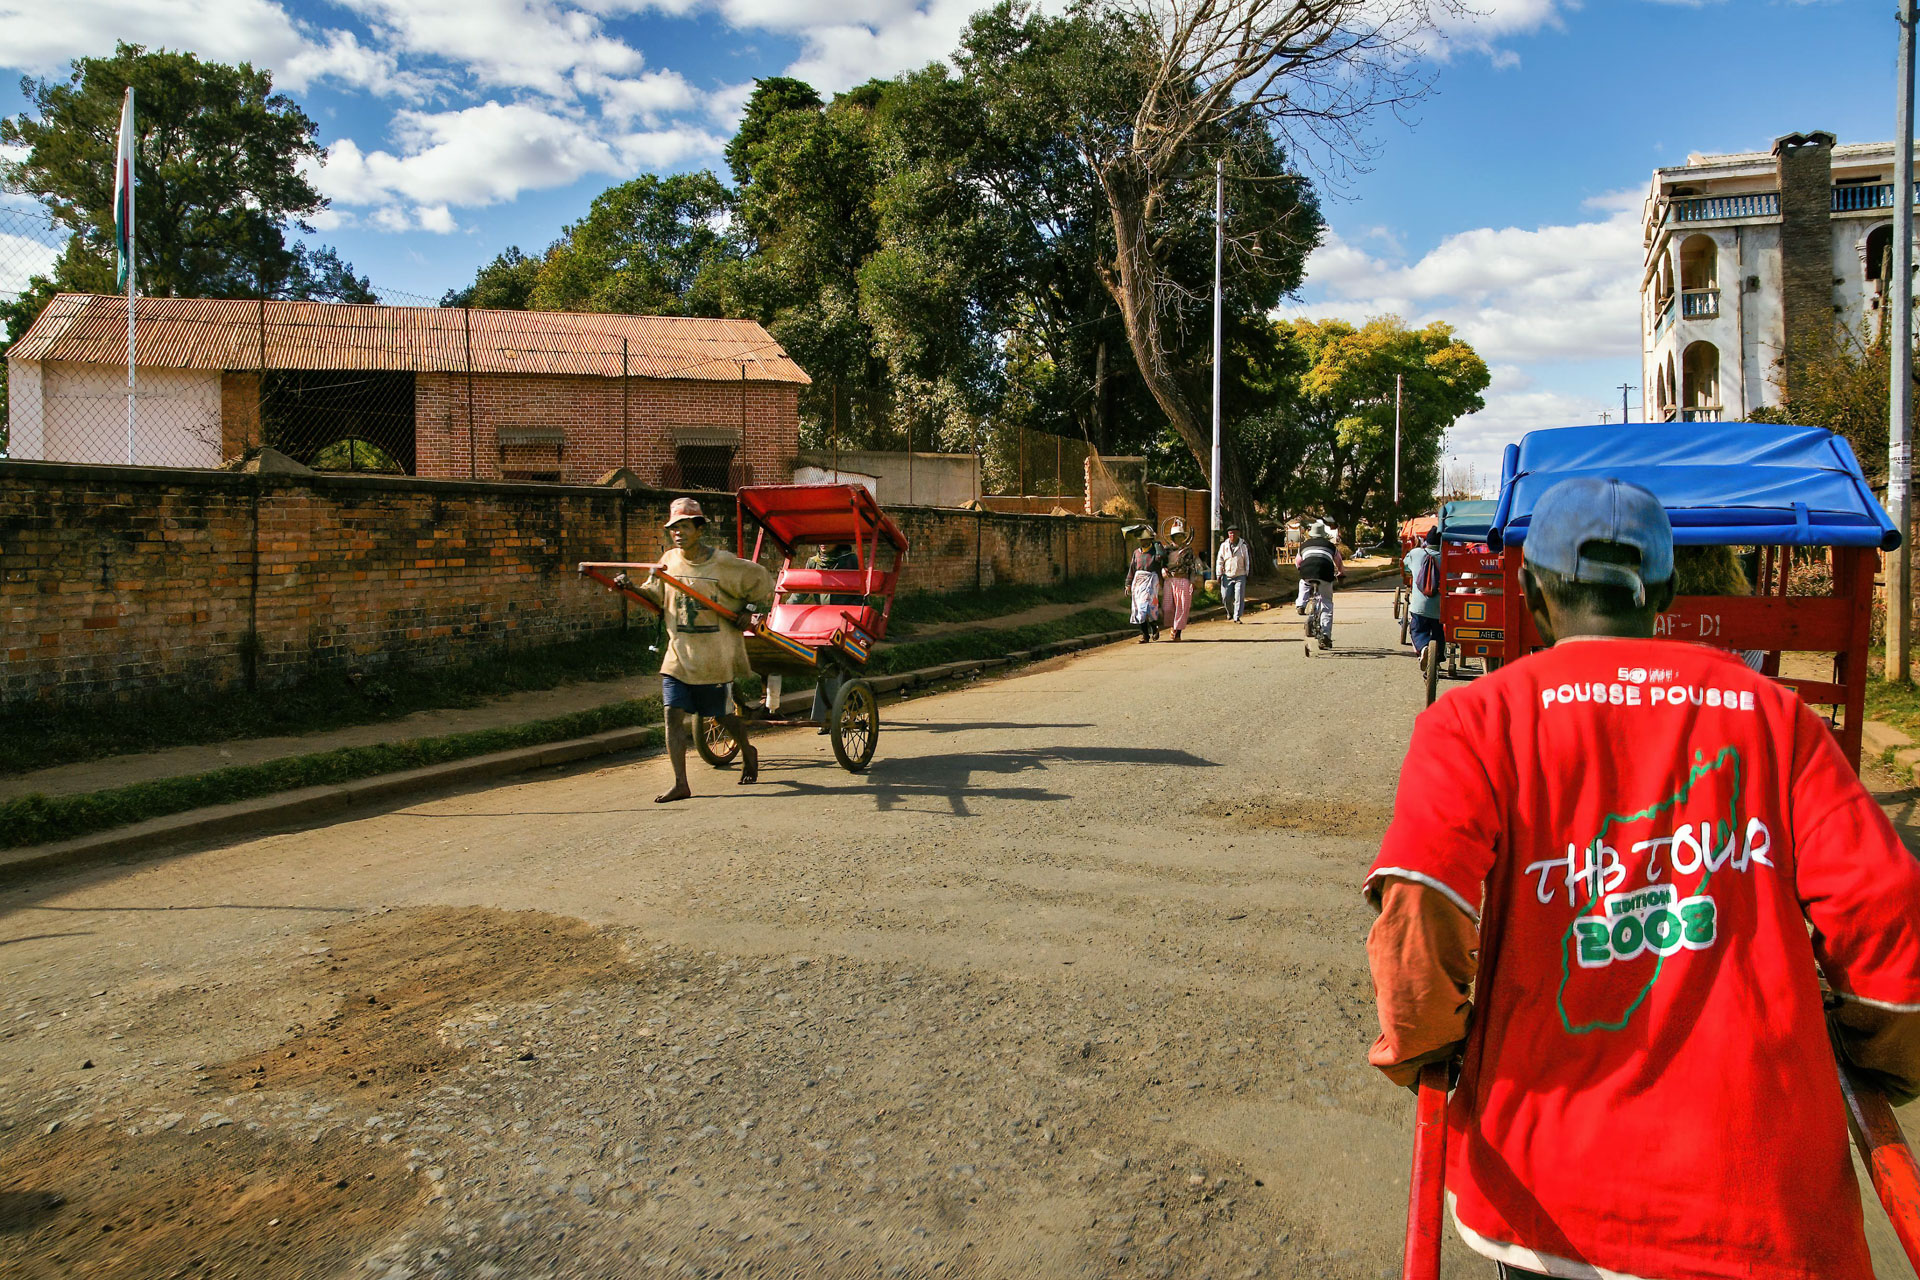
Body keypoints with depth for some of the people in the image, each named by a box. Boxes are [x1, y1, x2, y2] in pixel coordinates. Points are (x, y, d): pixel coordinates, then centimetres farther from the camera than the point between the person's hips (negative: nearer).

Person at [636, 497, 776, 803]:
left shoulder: (723, 564, -10)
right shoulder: (669, 562, 3)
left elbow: (761, 580, 3)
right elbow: (655, 597, 13)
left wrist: (752, 609, -1)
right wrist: (631, 589, -3)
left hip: (715, 658, -4)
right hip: (678, 655, 4)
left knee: (723, 715, 10)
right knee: (673, 715, -7)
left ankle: (748, 753, 41)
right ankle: (680, 784, -3)